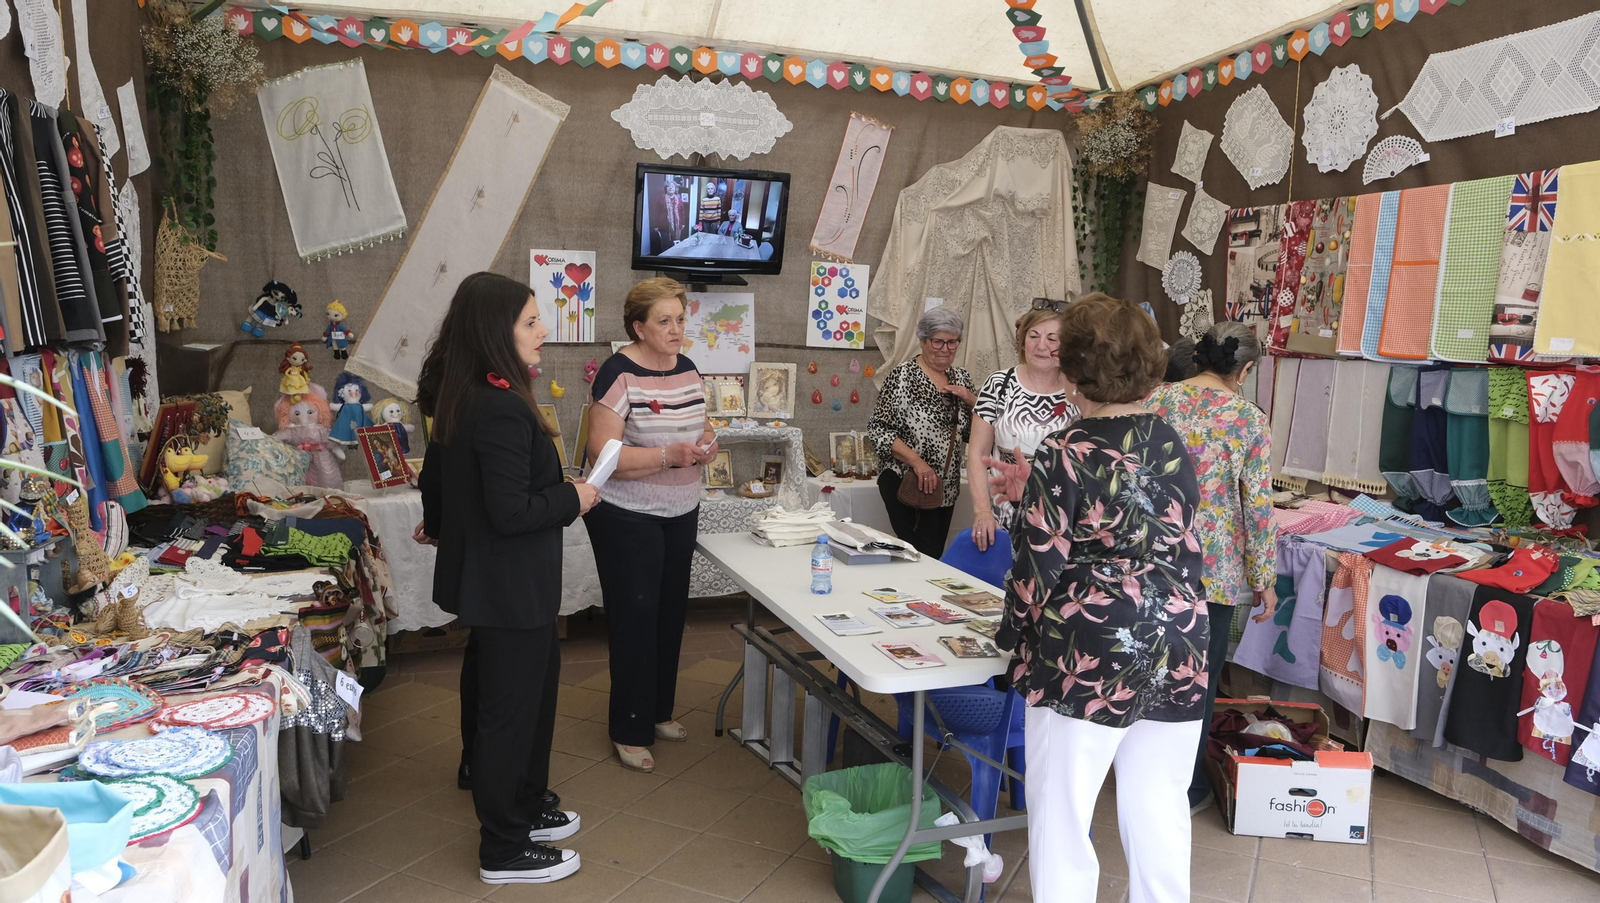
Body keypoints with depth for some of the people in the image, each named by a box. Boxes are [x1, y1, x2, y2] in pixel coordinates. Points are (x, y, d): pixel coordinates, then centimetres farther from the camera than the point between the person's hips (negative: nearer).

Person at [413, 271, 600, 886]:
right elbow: (512, 512, -28)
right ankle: (505, 852, 21)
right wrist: (575, 498, -13)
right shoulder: (502, 408, -26)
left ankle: (523, 807, 40)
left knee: (533, 686, 23)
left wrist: (440, 524, 37)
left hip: (480, 575, 10)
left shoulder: (459, 396, 5)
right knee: (511, 709, 4)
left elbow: (435, 476, 19)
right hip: (510, 587, -10)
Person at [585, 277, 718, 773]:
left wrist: (707, 443, -5)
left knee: (671, 612, 16)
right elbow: (603, 453, -22)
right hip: (628, 519, -7)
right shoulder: (619, 374, -17)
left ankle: (659, 710, 33)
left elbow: (701, 425, 18)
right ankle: (630, 731, 15)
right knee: (635, 619, 1)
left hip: (681, 513, 7)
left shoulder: (687, 369, 6)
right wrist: (670, 456, -31)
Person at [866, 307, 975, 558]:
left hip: (946, 487, 6)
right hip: (906, 482, -6)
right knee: (924, 556, -12)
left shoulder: (962, 378, 9)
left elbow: (973, 434, 13)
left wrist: (971, 401, -5)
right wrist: (917, 461, -20)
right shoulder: (901, 375, -8)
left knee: (934, 554, 11)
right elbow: (877, 430, -12)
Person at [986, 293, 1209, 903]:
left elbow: (1039, 565, -11)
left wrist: (1013, 637, 5)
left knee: (1061, 818, 8)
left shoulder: (1065, 455, -13)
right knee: (1159, 813, 17)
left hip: (1088, 662, -6)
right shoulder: (1172, 446, 5)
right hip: (1178, 658, 6)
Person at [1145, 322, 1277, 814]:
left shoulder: (1155, 401, -1)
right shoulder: (1250, 419, -8)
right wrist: (1265, 579, 1)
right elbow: (1258, 507, -8)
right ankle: (1186, 788, 24)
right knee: (1198, 675, 11)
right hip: (1213, 567, -3)